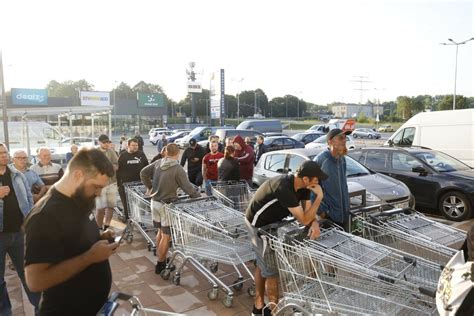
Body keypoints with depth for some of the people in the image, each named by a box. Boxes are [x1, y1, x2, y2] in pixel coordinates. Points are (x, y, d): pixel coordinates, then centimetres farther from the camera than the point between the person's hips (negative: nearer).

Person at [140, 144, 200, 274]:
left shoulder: (158, 163, 0)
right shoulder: (178, 169, -17)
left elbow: (143, 173, 8)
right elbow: (187, 188, -17)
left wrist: (150, 187, 18)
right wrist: (200, 197, -4)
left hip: (155, 201, 7)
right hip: (167, 204, -7)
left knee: (160, 231, 20)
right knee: (166, 235, 5)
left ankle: (161, 259, 32)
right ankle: (160, 265, 14)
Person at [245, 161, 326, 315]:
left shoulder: (302, 186, -9)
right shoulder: (284, 188, -37)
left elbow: (308, 211, -7)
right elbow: (303, 220, -32)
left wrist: (315, 223, -28)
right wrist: (319, 197, -30)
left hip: (270, 223, 10)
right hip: (258, 225, -10)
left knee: (262, 265, 20)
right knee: (272, 269, -2)